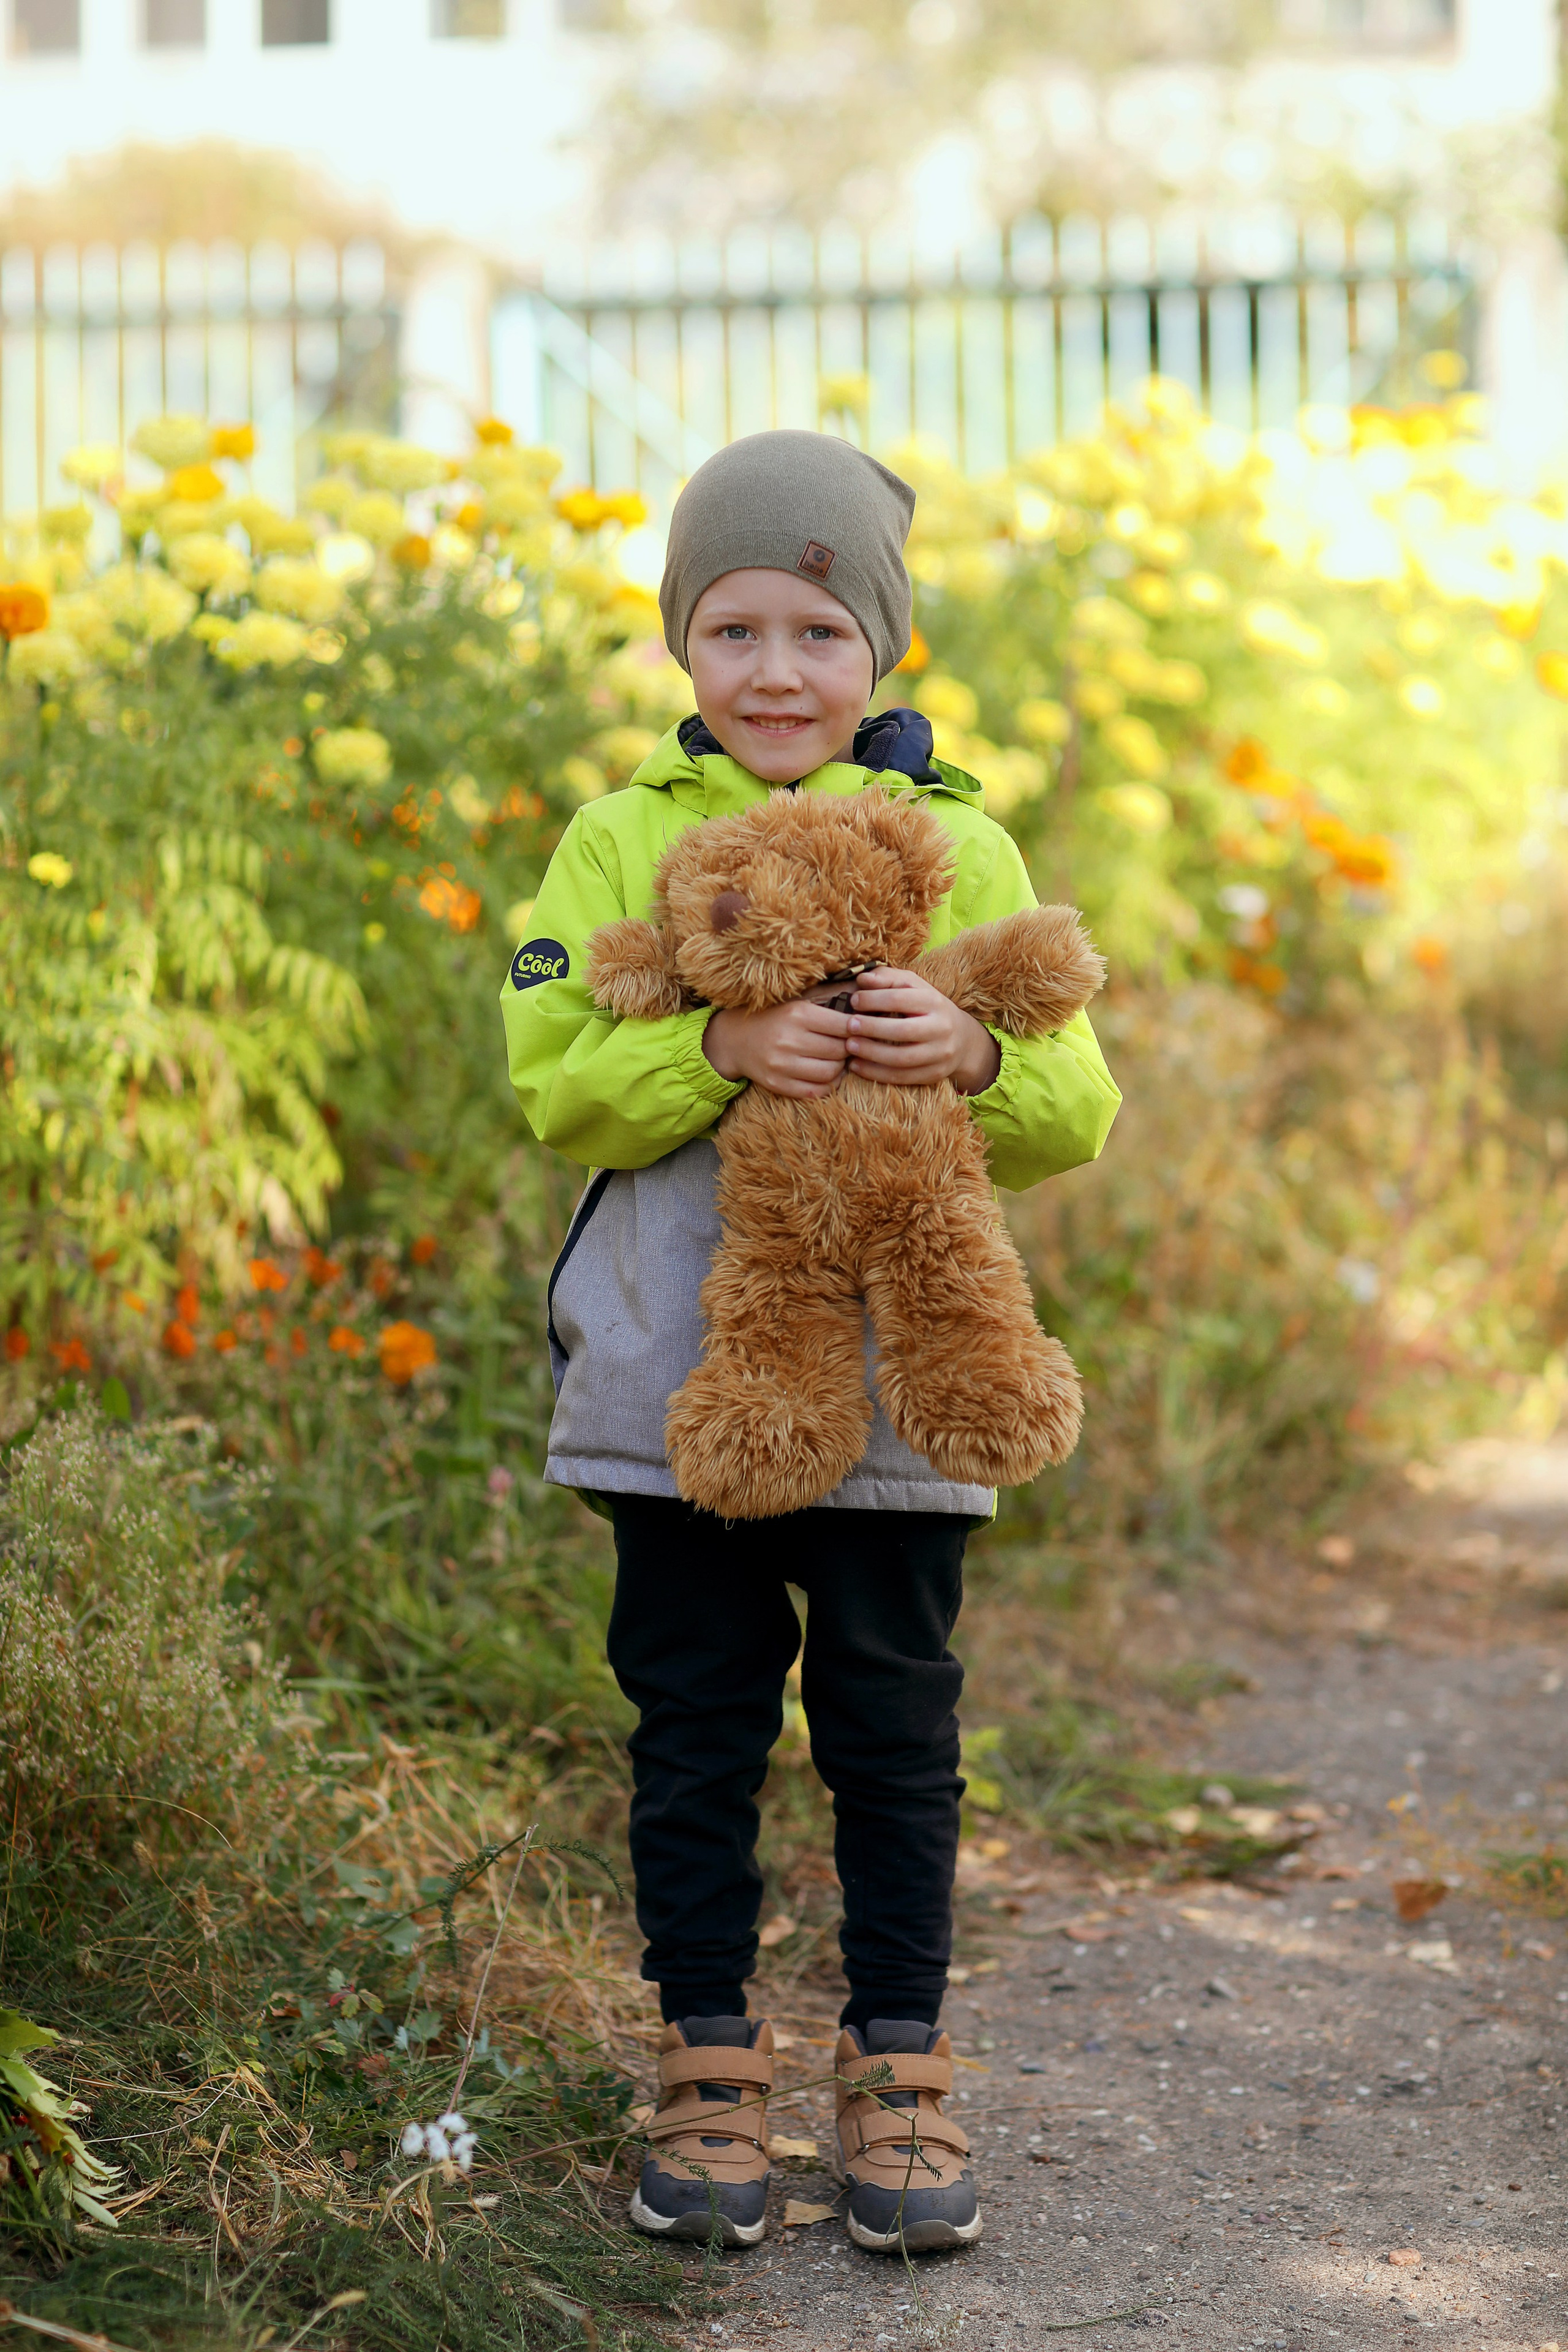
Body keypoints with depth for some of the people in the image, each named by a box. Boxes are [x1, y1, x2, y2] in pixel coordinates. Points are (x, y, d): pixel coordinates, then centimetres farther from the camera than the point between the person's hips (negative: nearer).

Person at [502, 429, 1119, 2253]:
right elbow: (553, 1083, -6)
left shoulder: (959, 846, 2)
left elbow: (1074, 1117, -1)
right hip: (672, 1384, 0)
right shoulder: (624, 838, 3)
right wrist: (721, 1047, -23)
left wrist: (971, 1058, -23)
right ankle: (709, 2069, 21)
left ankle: (898, 2072, 21)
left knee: (893, 1726, 7)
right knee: (695, 1724, 8)